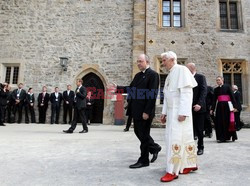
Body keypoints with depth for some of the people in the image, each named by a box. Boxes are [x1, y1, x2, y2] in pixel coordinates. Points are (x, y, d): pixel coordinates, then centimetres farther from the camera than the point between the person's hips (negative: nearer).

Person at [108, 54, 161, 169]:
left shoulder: (153, 75, -10)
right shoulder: (138, 75, 16)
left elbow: (153, 95, -17)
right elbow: (131, 89, 15)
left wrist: (147, 112, -20)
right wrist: (117, 88, 2)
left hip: (145, 111, -8)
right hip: (136, 111, 8)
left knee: (143, 134, 3)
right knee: (138, 132, 16)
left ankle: (143, 160, 18)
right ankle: (154, 147, 37)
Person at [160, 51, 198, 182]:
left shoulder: (182, 70, -8)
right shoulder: (170, 75, 17)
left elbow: (187, 92, -17)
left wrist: (183, 112, -22)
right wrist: (164, 112, 15)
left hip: (180, 111, -8)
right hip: (172, 111, 8)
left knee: (175, 138, -8)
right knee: (184, 137, 13)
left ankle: (173, 171, -1)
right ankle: (190, 164, 25)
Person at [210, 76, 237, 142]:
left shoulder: (227, 87, 1)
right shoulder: (216, 89, 12)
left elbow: (232, 96, -4)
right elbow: (214, 100, 11)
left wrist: (234, 106, -12)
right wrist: (212, 109, 7)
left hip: (227, 105, -3)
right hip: (219, 106, 4)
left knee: (229, 121, -2)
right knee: (220, 122, 1)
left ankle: (233, 136, 12)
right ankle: (222, 137, 8)